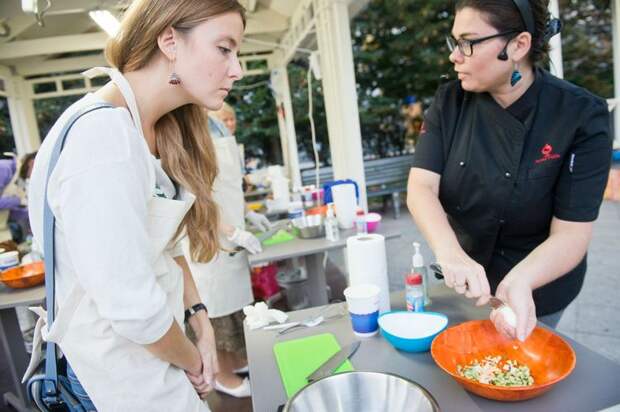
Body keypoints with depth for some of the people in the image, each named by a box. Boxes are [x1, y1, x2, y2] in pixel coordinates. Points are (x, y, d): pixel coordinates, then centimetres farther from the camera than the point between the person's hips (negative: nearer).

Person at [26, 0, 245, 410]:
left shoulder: (159, 130, 2)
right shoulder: (104, 138, -27)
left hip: (152, 342, 8)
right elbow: (131, 308, -29)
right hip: (120, 365, -8)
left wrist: (201, 322, -2)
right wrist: (193, 362, -11)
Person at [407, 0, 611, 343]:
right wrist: (450, 254, -39)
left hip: (538, 286, -3)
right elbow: (421, 186, -22)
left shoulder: (581, 116, -22)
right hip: (465, 282, 3)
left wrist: (519, 282, -42)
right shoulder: (450, 102, -13)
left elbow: (571, 232, -23)